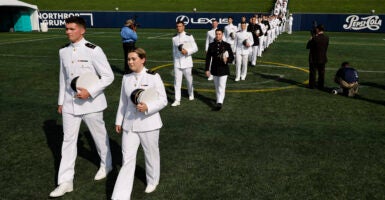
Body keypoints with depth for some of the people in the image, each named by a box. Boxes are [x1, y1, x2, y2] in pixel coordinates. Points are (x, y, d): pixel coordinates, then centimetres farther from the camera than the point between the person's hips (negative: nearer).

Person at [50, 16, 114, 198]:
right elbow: (63, 77, 12)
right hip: (70, 103, 5)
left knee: (99, 136, 14)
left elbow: (108, 76, -13)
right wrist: (61, 101, 14)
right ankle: (66, 181, 16)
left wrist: (90, 91, -22)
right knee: (68, 141, 7)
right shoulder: (64, 51, 3)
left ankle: (106, 165, 40)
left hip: (90, 103, -5)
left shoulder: (93, 51, -15)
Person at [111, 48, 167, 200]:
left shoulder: (153, 77, -9)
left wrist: (147, 107, -24)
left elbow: (163, 100, -8)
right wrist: (119, 120, 14)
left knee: (151, 154, 15)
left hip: (148, 124, -3)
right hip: (130, 124, 3)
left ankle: (152, 181, 42)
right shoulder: (126, 78, 5)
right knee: (127, 158, 1)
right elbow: (123, 101, 13)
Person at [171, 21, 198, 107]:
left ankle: (191, 94, 35)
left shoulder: (189, 36, -3)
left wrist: (187, 51, -19)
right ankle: (177, 100, -2)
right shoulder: (174, 38, 9)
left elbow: (195, 48, -3)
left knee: (189, 79, 9)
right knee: (177, 81, -4)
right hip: (177, 63, 2)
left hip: (187, 62, -2)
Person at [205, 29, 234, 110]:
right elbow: (208, 58, 4)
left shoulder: (227, 45, -3)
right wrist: (207, 69, 0)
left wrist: (227, 60, -24)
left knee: (221, 86, -9)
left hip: (223, 69, -3)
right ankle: (219, 99, 30)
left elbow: (232, 57, -1)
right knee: (217, 86, 14)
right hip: (214, 69, 3)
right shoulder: (211, 45, 3)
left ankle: (220, 103, -12)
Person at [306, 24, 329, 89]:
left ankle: (312, 85, 13)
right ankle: (321, 86, 19)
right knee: (321, 73, 13)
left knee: (312, 72, 7)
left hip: (314, 59, -4)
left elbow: (308, 46, -13)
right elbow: (326, 47, 11)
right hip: (323, 59, 5)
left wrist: (310, 39, 3)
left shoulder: (315, 38, -20)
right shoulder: (327, 38, -3)